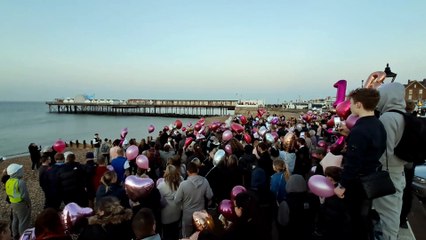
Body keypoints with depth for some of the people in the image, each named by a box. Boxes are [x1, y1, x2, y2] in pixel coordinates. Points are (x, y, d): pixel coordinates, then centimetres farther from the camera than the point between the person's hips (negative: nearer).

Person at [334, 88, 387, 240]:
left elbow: (352, 163, -27)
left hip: (357, 182, -9)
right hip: (372, 178, 9)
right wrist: (350, 135, 6)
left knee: (355, 217, 9)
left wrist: (342, 186, -18)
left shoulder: (359, 130, -28)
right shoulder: (378, 125, 1)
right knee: (364, 214, 25)